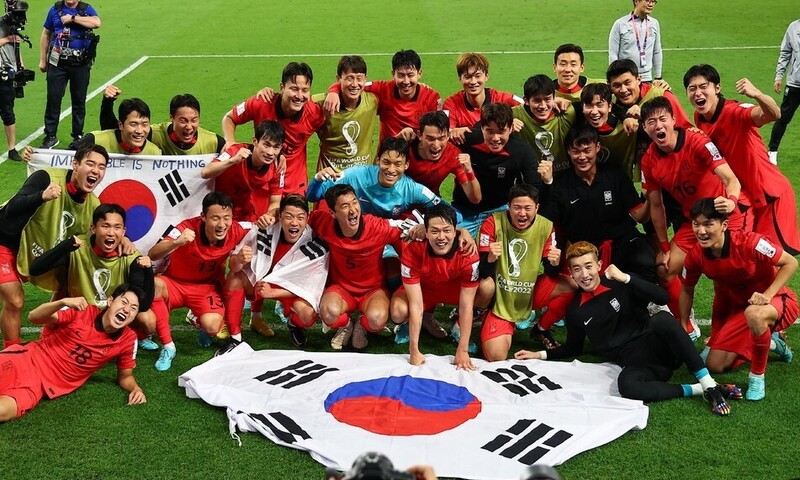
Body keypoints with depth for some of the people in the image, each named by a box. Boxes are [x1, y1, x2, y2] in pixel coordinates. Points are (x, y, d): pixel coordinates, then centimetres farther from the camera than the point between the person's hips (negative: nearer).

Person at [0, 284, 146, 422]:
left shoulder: (128, 340, -5)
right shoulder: (83, 311, -9)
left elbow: (125, 376, 8)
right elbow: (33, 317, -12)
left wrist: (136, 389, -15)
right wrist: (62, 302, -30)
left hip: (46, 385, 0)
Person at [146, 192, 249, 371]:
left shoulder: (235, 232, -18)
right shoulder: (189, 228, -26)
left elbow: (233, 269, -6)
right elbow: (152, 255, -33)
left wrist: (239, 260, -31)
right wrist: (177, 242, -54)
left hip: (207, 287, 1)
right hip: (175, 283, -1)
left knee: (211, 326, -29)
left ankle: (198, 320, 14)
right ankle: (168, 346, -18)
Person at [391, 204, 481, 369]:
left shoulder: (468, 255, -33)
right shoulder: (412, 252, -34)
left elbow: (466, 305, -27)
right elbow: (416, 305, -30)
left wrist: (462, 351, -28)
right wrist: (414, 351, -29)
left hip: (454, 288, 1)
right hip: (422, 288, -1)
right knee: (399, 312, -33)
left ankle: (459, 323, -1)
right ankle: (428, 320, 3)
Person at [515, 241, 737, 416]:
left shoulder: (620, 285, 2)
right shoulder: (575, 311, 10)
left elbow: (663, 297, -12)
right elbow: (573, 348, 24)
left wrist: (626, 278, -16)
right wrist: (541, 355, 16)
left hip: (658, 348, -1)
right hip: (635, 365, 1)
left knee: (661, 318, -36)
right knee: (626, 384, -38)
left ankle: (710, 385, -31)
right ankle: (699, 390, -23)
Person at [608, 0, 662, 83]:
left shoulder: (654, 23, 7)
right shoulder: (620, 24, -4)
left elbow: (657, 52, 14)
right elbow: (613, 54, -4)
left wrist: (658, 77, 13)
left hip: (647, 78, 3)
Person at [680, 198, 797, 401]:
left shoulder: (749, 242, -30)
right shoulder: (696, 256, -14)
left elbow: (790, 263, -19)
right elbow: (687, 290, 5)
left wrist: (767, 295, -29)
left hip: (776, 300, -6)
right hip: (738, 307, 6)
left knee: (754, 314, -42)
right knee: (715, 365, -1)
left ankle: (757, 376, -17)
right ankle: (771, 343, 25)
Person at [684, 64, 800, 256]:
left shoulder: (735, 112, -26)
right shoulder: (699, 117, -4)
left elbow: (773, 114, -46)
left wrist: (757, 95, -65)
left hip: (770, 194, -7)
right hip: (742, 194, 7)